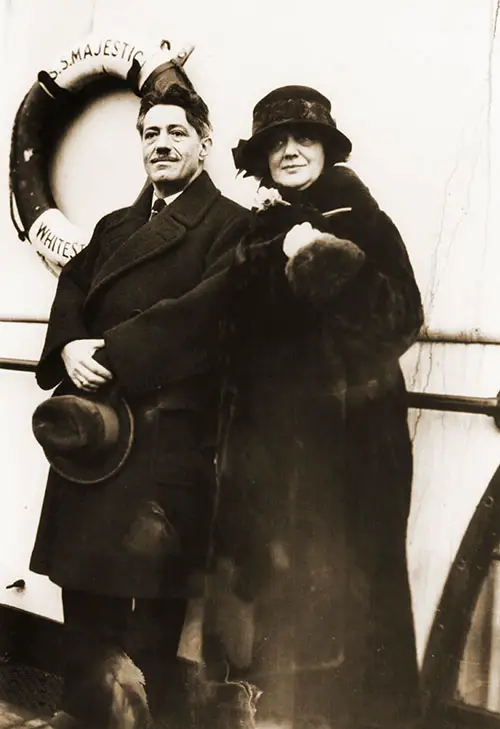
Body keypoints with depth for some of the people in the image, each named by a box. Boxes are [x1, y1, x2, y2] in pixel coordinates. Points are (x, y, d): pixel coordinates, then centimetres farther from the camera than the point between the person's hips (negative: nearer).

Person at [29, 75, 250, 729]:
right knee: (83, 585, 13)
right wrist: (69, 348, -10)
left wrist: (110, 353, -17)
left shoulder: (230, 225, 1)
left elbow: (202, 310, -14)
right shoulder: (114, 227, 22)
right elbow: (70, 295, 12)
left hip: (169, 424, -6)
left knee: (149, 592, -3)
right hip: (94, 424, 6)